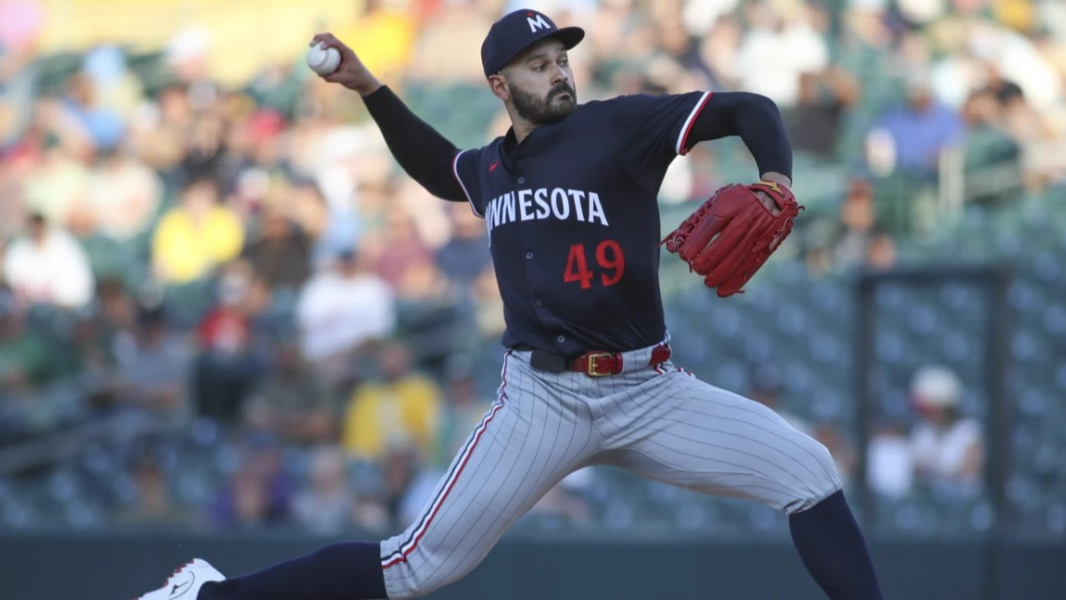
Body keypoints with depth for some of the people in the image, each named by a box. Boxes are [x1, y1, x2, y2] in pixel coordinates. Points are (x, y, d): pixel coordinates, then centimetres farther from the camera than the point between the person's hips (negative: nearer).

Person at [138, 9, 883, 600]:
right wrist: (372, 92, 25)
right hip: (543, 399, 0)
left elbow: (750, 109, -3)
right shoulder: (490, 169, 11)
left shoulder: (621, 125, -1)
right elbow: (438, 169, 35)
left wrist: (777, 182, -22)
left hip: (649, 392, 0)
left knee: (808, 471, -11)